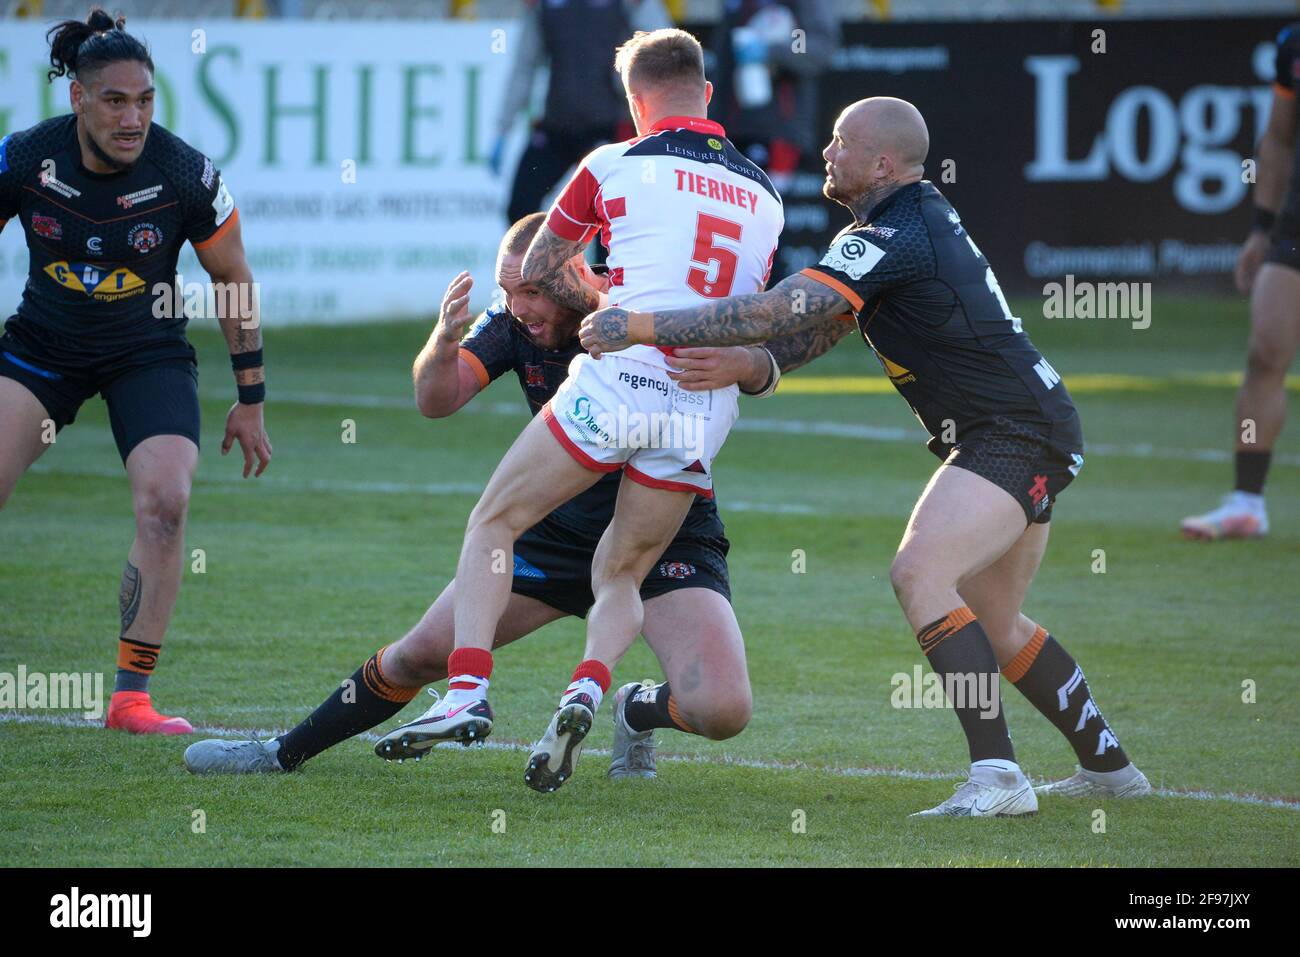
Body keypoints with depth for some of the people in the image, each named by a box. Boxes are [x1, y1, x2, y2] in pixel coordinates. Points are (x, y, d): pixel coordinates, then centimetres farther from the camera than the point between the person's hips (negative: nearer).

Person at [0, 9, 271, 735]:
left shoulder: (186, 174, -18)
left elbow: (235, 281, -4)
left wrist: (252, 401, 0)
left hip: (150, 355, -1)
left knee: (165, 500, -20)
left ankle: (132, 695, -11)